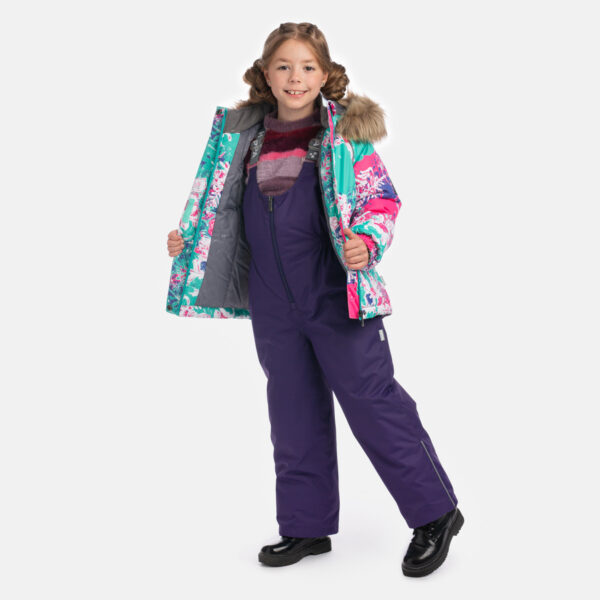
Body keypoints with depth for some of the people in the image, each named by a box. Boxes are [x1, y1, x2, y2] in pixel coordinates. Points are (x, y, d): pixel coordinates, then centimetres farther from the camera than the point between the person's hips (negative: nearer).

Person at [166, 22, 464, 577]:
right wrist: (189, 239, 10)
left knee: (372, 402, -2)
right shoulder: (248, 137, 10)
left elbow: (382, 198, -5)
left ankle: (435, 514, 13)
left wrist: (365, 243, -23)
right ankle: (307, 526, 27)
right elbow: (231, 211, 21)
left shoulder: (345, 131, -4)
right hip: (274, 307, 5)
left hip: (338, 296, -5)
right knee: (294, 414, 13)